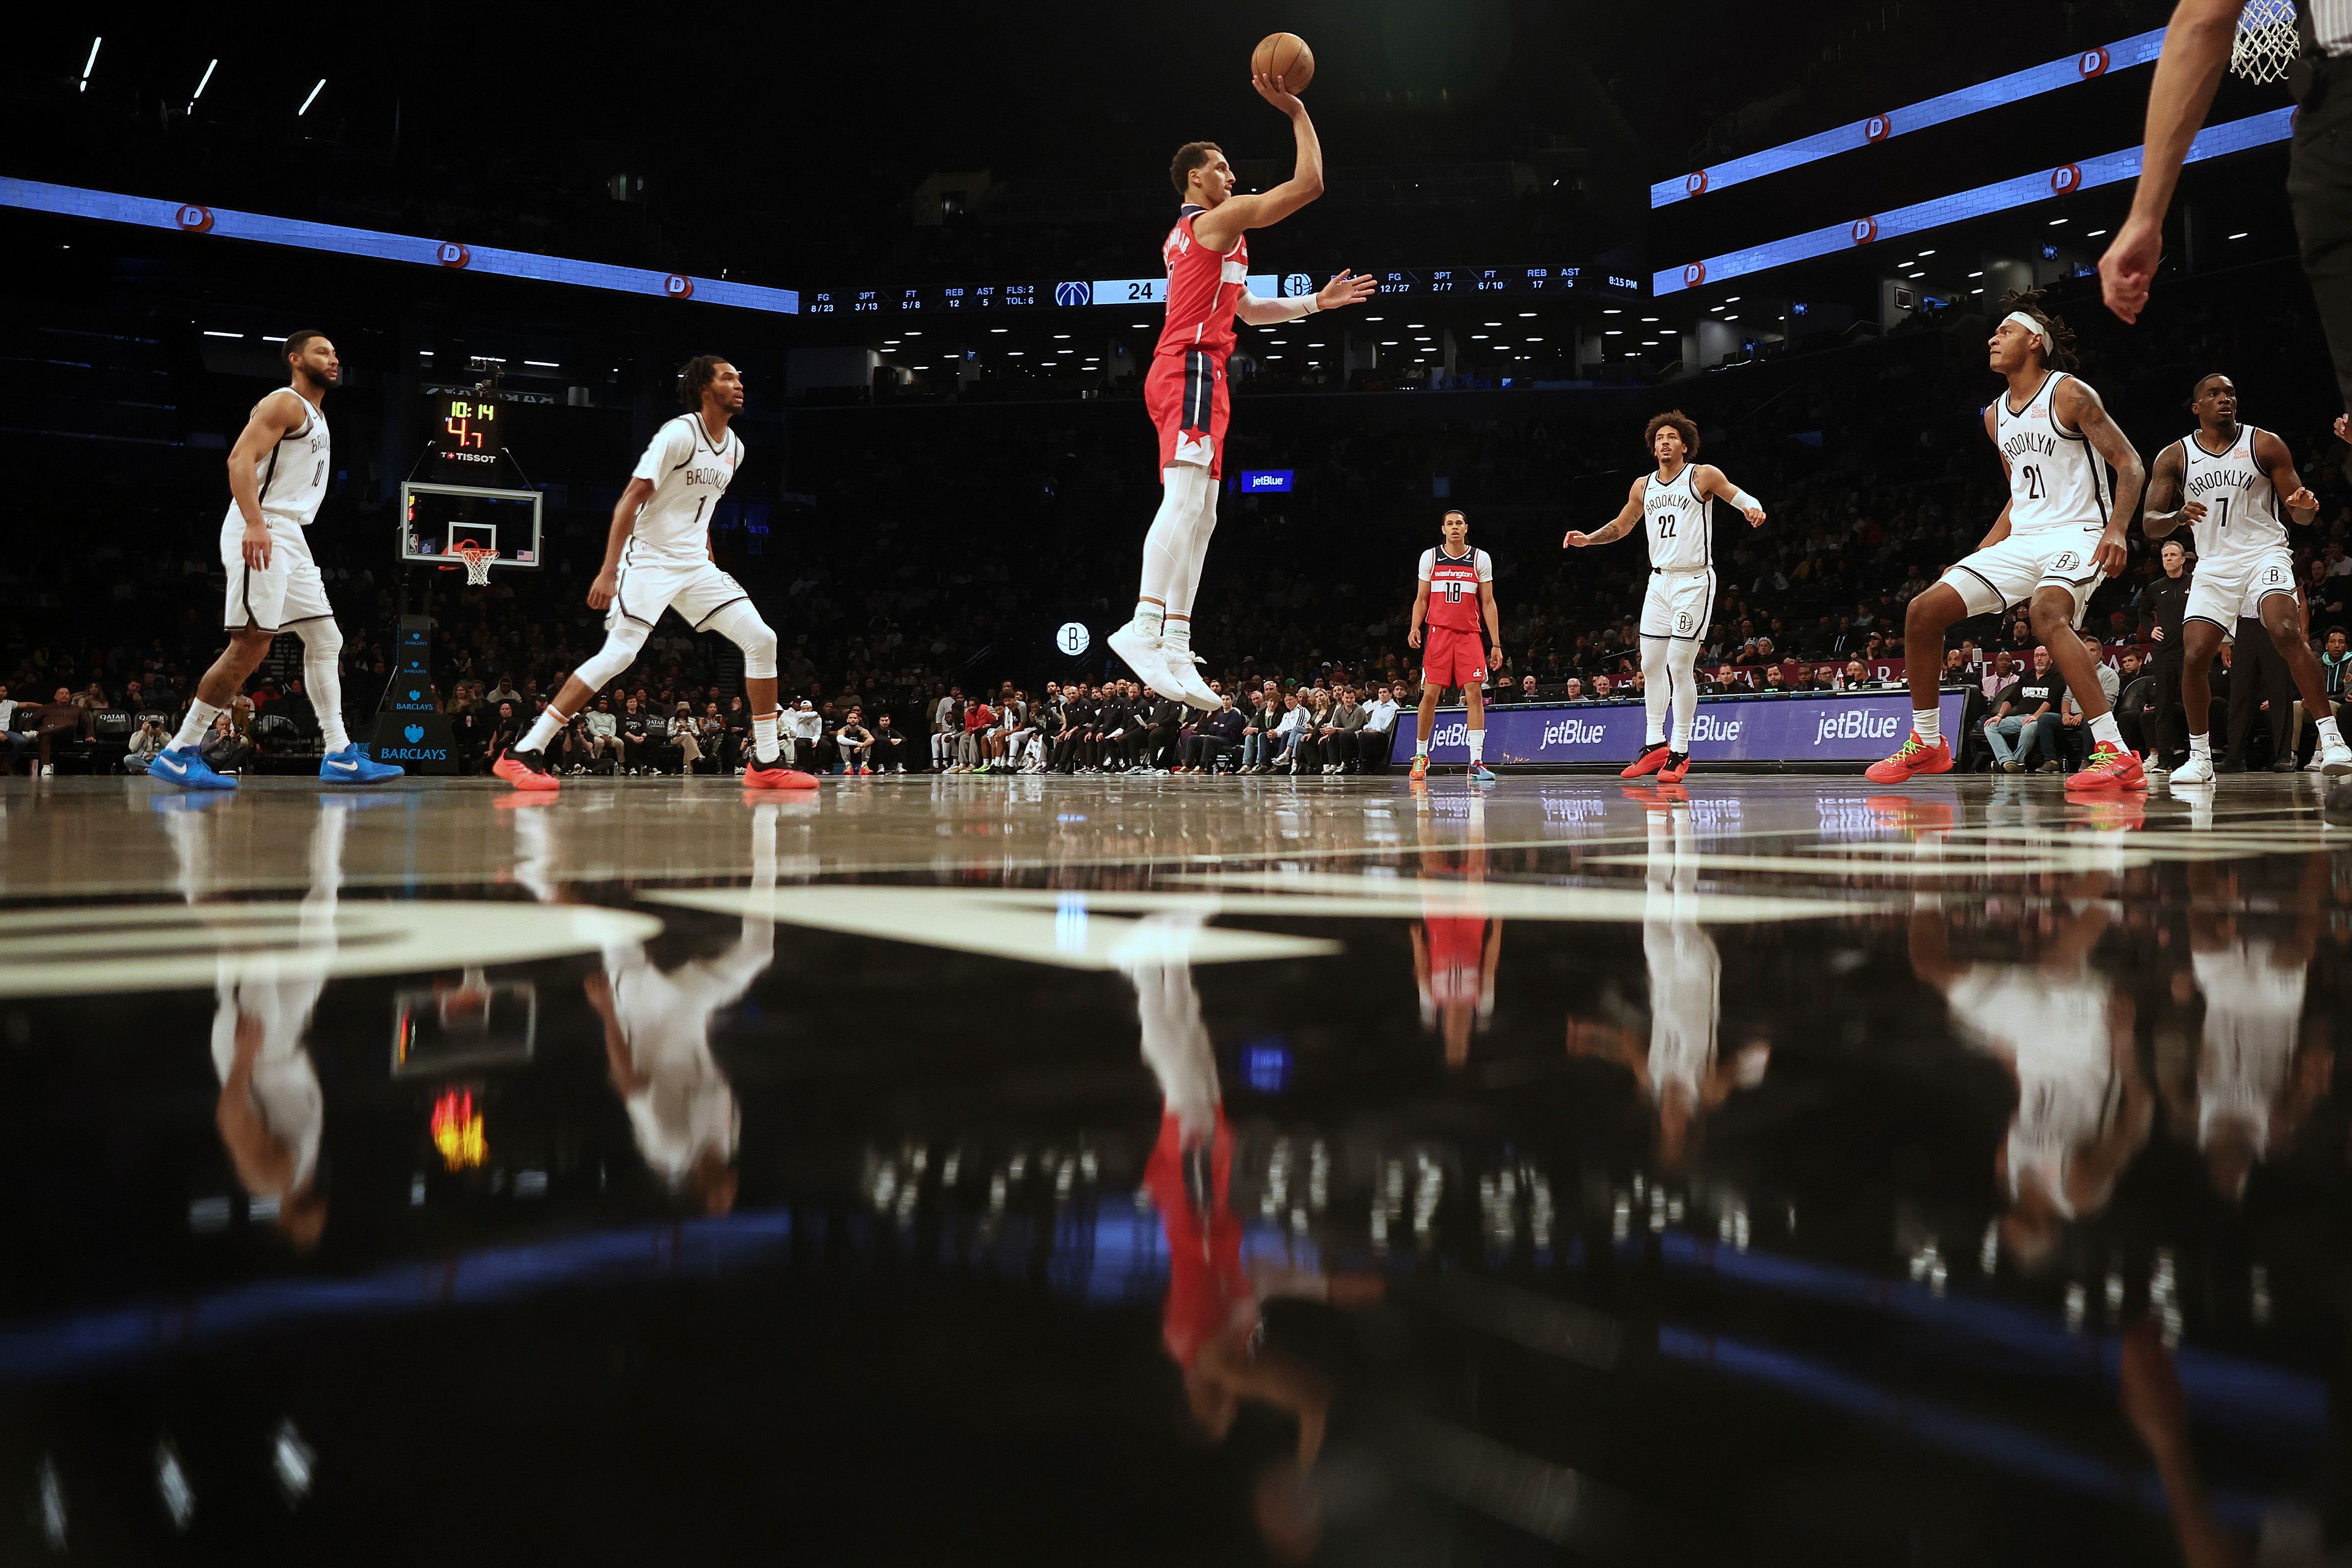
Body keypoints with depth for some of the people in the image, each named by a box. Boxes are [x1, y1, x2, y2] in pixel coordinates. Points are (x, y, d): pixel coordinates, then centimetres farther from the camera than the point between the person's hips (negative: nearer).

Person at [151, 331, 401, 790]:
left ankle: (340, 756, 8)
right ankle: (179, 753, -8)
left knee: (326, 640, 7)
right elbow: (241, 458, -19)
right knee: (250, 646, -13)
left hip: (288, 540, 10)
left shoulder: (316, 415, 23)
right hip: (261, 535, -10)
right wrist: (254, 523, -30)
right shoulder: (285, 403, -6)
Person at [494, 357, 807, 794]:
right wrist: (608, 572, -23)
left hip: (695, 564, 7)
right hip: (649, 559, -7)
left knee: (762, 641, -4)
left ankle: (766, 764, 2)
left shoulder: (735, 448, 9)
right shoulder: (678, 434, -13)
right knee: (619, 653, -19)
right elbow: (629, 501, -17)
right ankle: (522, 754, -12)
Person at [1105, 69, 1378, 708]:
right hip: (1192, 368, -10)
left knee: (1199, 515, 4)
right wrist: (1296, 111, 3)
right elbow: (1309, 183, -5)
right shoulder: (1221, 218, -1)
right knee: (1185, 498, -24)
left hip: (1186, 372, 10)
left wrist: (1318, 301, 36)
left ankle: (1175, 651, -1)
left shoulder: (1188, 236, 29)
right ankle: (1144, 627, -37)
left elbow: (1249, 309, 35)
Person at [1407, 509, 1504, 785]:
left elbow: (1488, 603, 6)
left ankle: (1476, 762, -10)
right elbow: (1421, 599, 11)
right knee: (1430, 695, -3)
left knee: (1475, 694, -9)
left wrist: (1496, 643, 1)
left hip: (1470, 635, 0)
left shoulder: (1481, 559, 6)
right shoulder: (1429, 557, 7)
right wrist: (1415, 628, -6)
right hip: (1438, 633, 0)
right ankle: (1421, 756, 13)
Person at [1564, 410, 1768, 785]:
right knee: (1650, 664, 6)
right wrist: (1588, 539, 7)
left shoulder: (1703, 476, -4)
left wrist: (1754, 510, -29)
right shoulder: (1643, 486, 12)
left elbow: (1745, 500, -6)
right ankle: (1655, 743, 16)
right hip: (1659, 581, 6)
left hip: (1694, 581, -6)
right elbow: (1620, 526, 24)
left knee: (1680, 666, -9)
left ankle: (1680, 751, -1)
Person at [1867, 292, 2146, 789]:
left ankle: (2116, 753, -36)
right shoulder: (1995, 415, 16)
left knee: (2047, 613, -37)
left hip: (2076, 534, -8)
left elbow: (2129, 464, -10)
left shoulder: (2069, 393, -7)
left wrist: (2116, 530, -26)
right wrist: (1980, 555, 15)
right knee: (1924, 610, -3)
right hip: (2022, 540, 8)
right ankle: (1927, 744, 9)